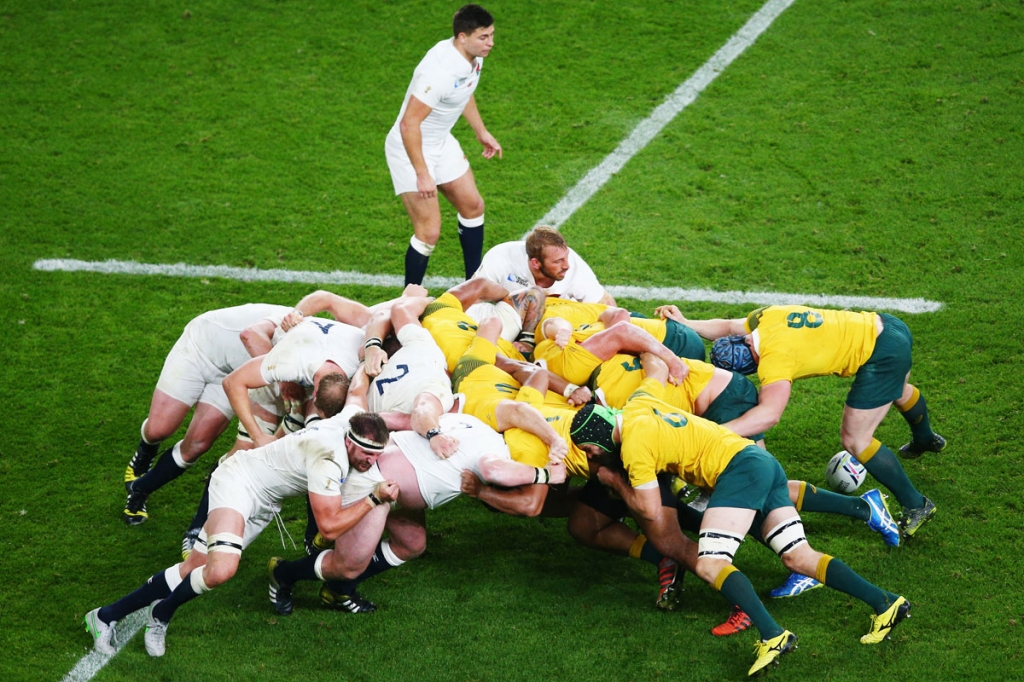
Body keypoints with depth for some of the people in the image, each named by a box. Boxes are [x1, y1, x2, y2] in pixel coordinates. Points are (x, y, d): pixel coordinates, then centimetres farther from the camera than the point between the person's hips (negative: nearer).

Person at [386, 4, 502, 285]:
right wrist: (422, 174, -29)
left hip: (442, 143, 9)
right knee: (429, 232, -10)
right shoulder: (439, 72, -34)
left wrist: (481, 131, 22)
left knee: (472, 206, 17)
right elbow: (409, 124, -32)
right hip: (410, 149, -9)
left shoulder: (474, 57, -5)